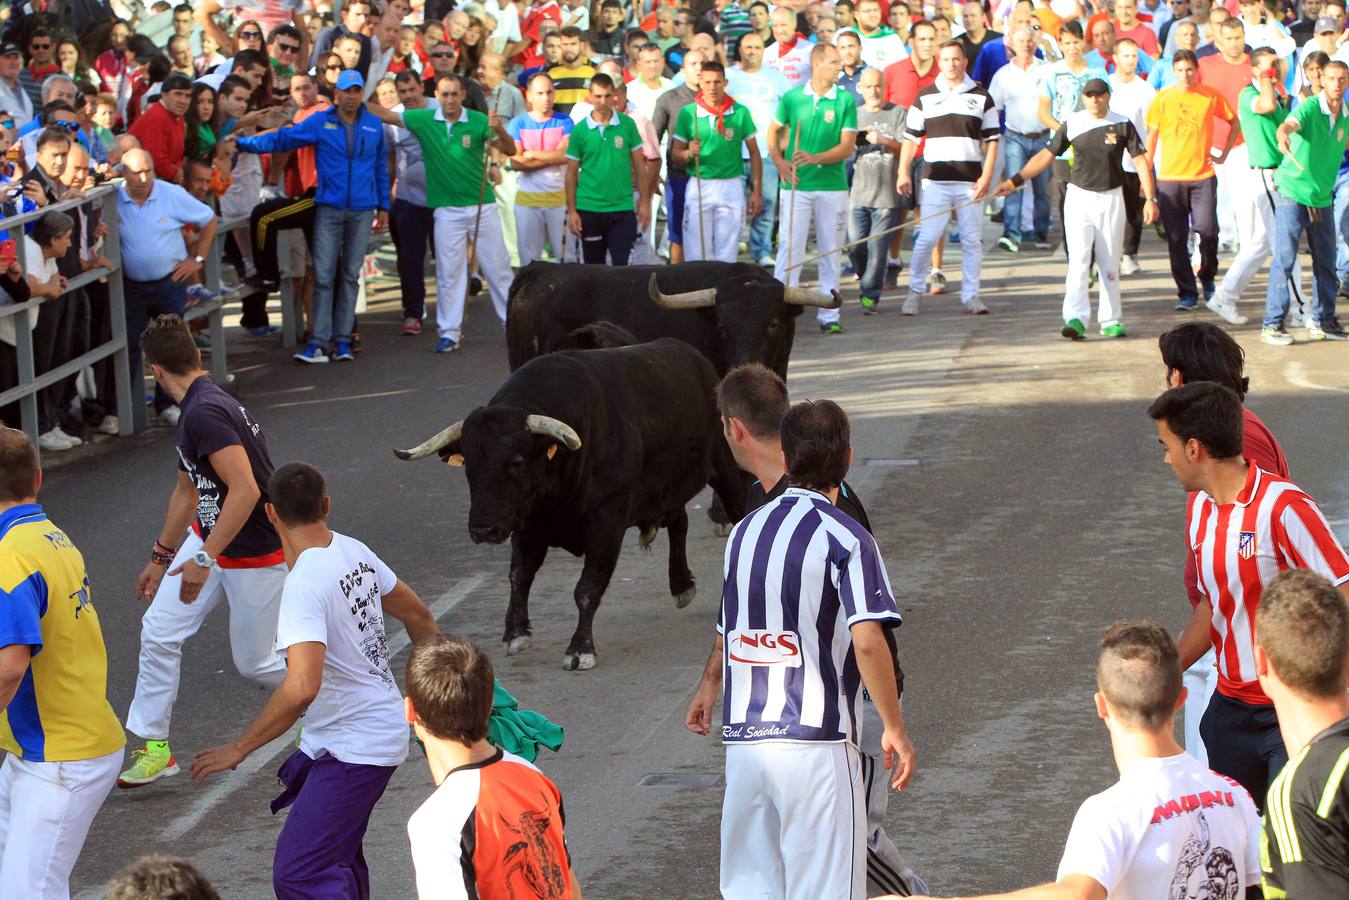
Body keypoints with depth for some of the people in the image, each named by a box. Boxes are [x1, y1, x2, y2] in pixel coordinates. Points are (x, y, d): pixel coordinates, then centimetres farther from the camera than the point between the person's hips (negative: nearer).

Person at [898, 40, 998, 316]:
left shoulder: (981, 97, 9)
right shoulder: (925, 97, 9)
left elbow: (991, 140, 7)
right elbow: (911, 138, 10)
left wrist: (986, 176, -3)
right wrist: (903, 172, 0)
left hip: (970, 180, 1)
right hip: (935, 179, -1)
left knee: (972, 240, 2)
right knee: (927, 238, -7)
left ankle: (971, 295, 9)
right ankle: (914, 291, 5)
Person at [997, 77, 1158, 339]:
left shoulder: (1122, 125, -2)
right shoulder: (1072, 125, 0)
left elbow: (1140, 161, -2)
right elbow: (1046, 155, 5)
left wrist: (1150, 199, -10)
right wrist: (1014, 181, 0)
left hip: (1111, 199, 0)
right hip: (1079, 197, 0)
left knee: (1110, 264, 7)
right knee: (1079, 259, -11)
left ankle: (1110, 320, 16)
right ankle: (1075, 319, -20)